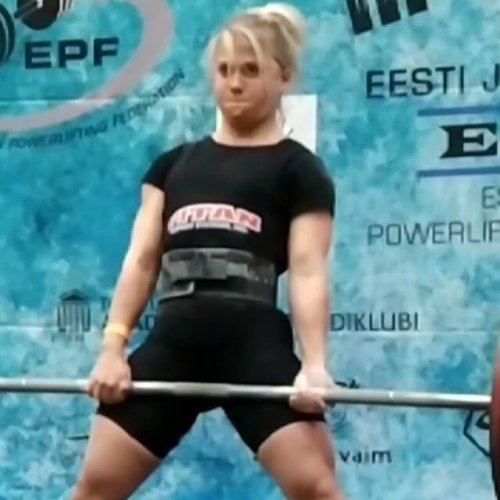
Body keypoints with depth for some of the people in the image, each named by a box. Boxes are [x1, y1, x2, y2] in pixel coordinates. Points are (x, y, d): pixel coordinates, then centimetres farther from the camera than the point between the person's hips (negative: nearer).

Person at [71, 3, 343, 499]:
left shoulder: (298, 169, 9)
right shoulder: (173, 162, 20)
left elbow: (307, 270, -3)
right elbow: (142, 258, 14)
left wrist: (315, 365, -16)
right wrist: (113, 345, 1)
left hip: (254, 345, -4)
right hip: (172, 342, 4)